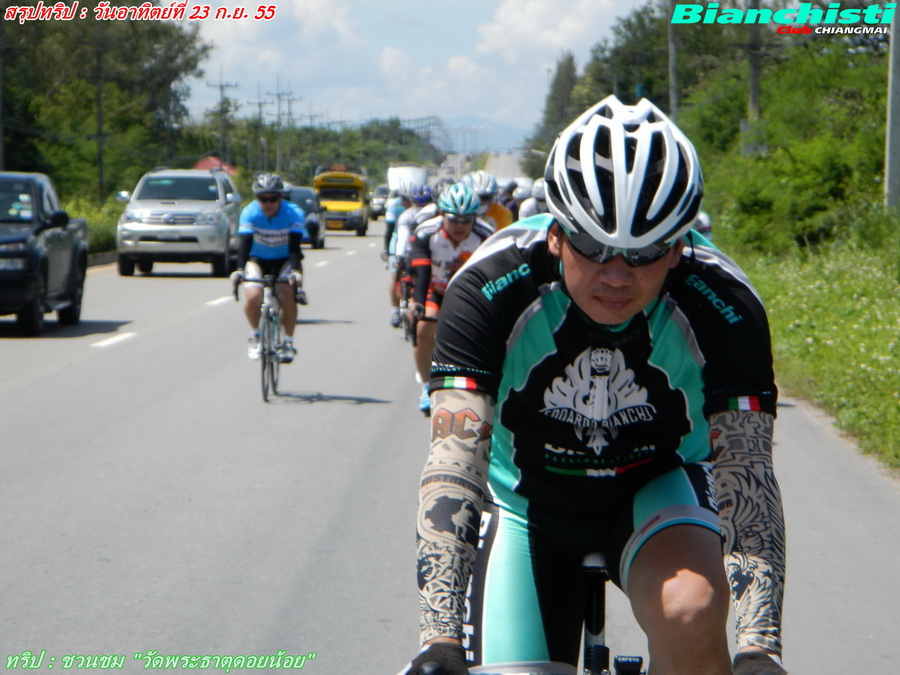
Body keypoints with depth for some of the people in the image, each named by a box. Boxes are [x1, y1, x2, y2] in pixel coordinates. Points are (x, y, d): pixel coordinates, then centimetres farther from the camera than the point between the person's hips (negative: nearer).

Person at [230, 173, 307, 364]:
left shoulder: (294, 213, -24)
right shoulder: (249, 213, -22)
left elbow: (295, 246, -32)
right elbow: (244, 244, -31)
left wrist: (295, 271, -50)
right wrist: (239, 270, -48)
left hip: (285, 260, -1)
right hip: (258, 260, 1)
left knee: (287, 294, -28)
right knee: (252, 296, -25)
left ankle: (288, 342, -10)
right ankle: (255, 335, 3)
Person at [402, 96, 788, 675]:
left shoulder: (723, 308, -27)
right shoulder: (492, 289, -29)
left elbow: (747, 472, -28)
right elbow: (456, 459, -36)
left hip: (657, 487, 0)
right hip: (528, 497, 1)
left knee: (690, 611, -31)